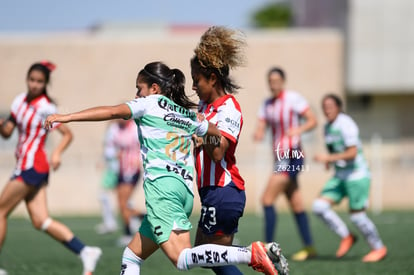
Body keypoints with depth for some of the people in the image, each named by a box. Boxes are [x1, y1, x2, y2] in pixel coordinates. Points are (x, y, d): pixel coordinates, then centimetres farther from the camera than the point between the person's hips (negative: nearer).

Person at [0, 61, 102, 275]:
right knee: (40, 221, 2)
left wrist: (57, 153, -27)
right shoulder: (20, 101, 10)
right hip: (24, 166, 8)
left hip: (32, 166, -8)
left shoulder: (46, 107, -11)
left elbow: (67, 134, -10)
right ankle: (85, 252, 0)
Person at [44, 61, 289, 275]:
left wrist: (67, 117, -7)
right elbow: (220, 135, 33)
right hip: (186, 190, 8)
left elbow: (112, 112, -6)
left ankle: (252, 254, -34)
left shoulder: (151, 103, 6)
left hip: (161, 185, -8)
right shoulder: (189, 115, 23)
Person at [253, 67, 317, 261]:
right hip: (280, 157, 8)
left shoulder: (293, 99, -9)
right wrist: (258, 134, -17)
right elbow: (260, 128, 6)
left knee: (267, 199, -14)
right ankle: (309, 248, 19)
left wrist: (298, 130, -27)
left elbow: (312, 120, -9)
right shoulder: (267, 104, 12)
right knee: (296, 206, 12)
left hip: (291, 156, -8)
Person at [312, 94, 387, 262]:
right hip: (340, 177, 8)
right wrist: (329, 161, 4)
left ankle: (379, 248, 15)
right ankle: (346, 237, 7)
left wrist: (328, 158, -29)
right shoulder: (328, 127, 10)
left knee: (357, 215, -6)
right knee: (319, 206, -7)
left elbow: (352, 153, -24)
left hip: (357, 176, -8)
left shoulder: (346, 124, -16)